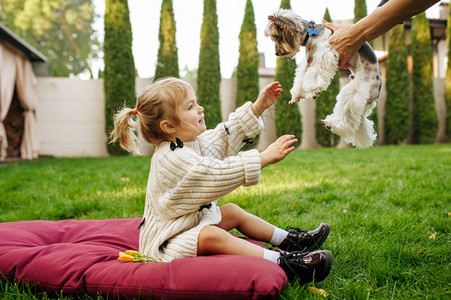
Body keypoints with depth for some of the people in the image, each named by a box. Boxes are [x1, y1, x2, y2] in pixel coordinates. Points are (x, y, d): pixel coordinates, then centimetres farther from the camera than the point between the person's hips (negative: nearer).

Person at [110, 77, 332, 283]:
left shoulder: (192, 142, 4)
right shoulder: (173, 159, -28)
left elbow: (226, 135, 13)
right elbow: (220, 173, -34)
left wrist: (258, 107, 10)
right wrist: (265, 157, -33)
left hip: (194, 222, 11)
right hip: (167, 242, -11)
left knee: (233, 212, 12)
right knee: (211, 236, -33)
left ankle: (287, 240, 18)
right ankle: (280, 261, -38)